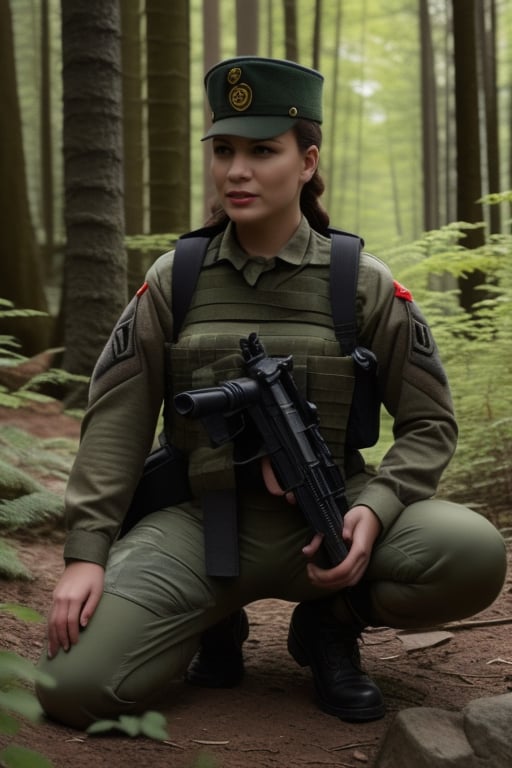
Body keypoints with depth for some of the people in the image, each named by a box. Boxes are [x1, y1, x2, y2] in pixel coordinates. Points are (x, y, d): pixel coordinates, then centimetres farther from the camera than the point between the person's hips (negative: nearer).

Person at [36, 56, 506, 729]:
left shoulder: (363, 285, -2)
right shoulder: (173, 281, 1)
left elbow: (429, 423, 1)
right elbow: (116, 422, 0)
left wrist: (374, 510, -19)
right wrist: (86, 553, -10)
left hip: (323, 525, 0)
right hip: (201, 523, 0)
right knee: (72, 687, -21)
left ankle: (331, 621, 4)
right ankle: (219, 624, 12)